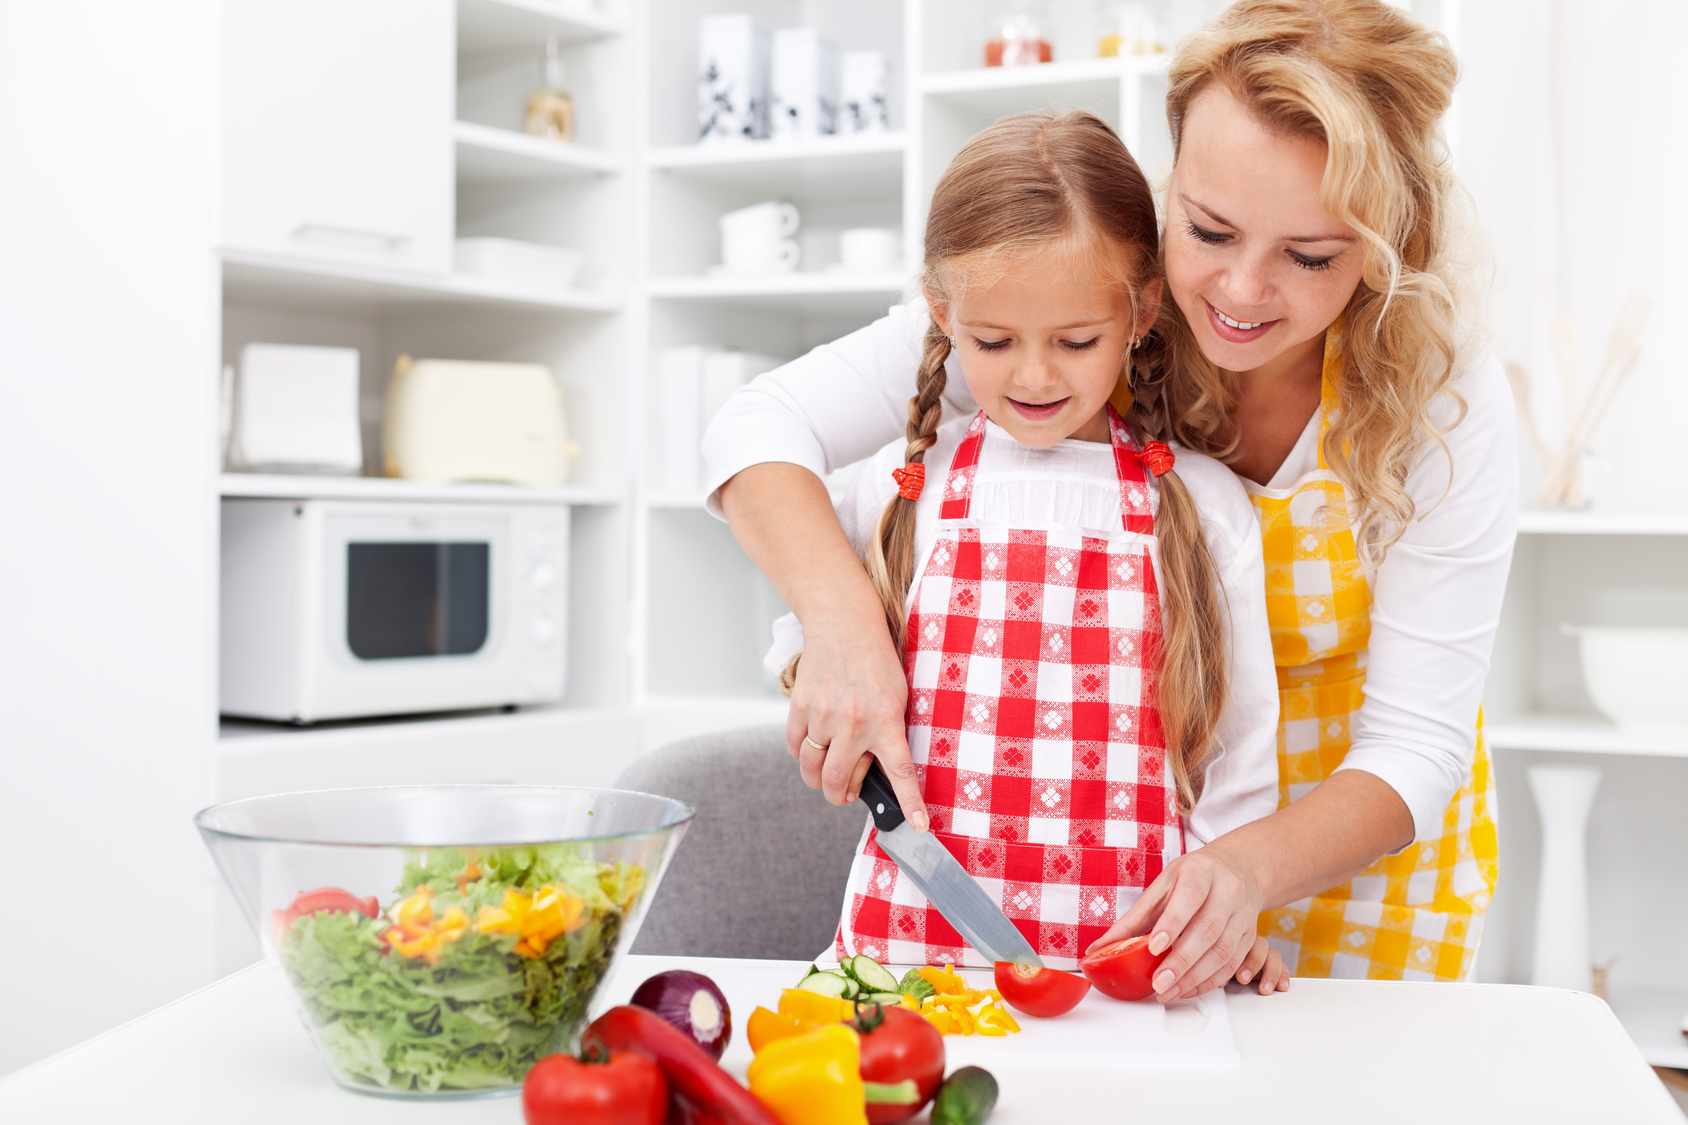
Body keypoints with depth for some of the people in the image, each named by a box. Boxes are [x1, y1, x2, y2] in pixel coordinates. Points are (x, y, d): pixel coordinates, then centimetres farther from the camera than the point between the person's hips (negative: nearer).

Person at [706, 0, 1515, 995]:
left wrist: (1252, 870, -44)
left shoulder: (1449, 404, -25)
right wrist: (841, 618, -41)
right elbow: (766, 423, -22)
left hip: (1354, 829, 0)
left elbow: (1415, 743, -24)